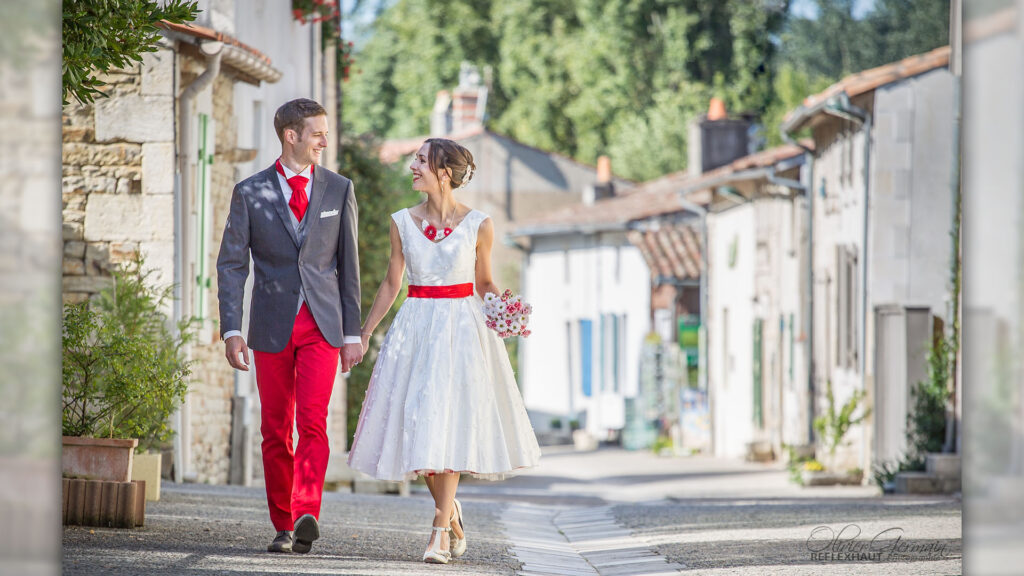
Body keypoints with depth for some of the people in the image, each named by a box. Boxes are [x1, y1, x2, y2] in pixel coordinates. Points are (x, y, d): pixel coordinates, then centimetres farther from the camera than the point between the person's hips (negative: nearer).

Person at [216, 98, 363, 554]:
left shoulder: (339, 190, 7)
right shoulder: (250, 193, 2)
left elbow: (348, 264, 9)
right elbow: (231, 265, 2)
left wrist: (352, 332, 5)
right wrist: (231, 330, -7)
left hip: (322, 326, 0)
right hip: (272, 327, 1)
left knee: (313, 422, -16)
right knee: (275, 430, 5)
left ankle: (306, 516, -27)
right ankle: (283, 526, 14)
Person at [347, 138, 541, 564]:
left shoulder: (478, 225, -3)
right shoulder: (403, 222, 4)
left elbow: (484, 282, 9)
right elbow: (391, 283, 12)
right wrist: (363, 332, 12)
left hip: (462, 328, -3)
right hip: (415, 327, 3)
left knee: (451, 421, -9)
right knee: (417, 422, 1)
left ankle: (441, 529, -6)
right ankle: (450, 510, 23)